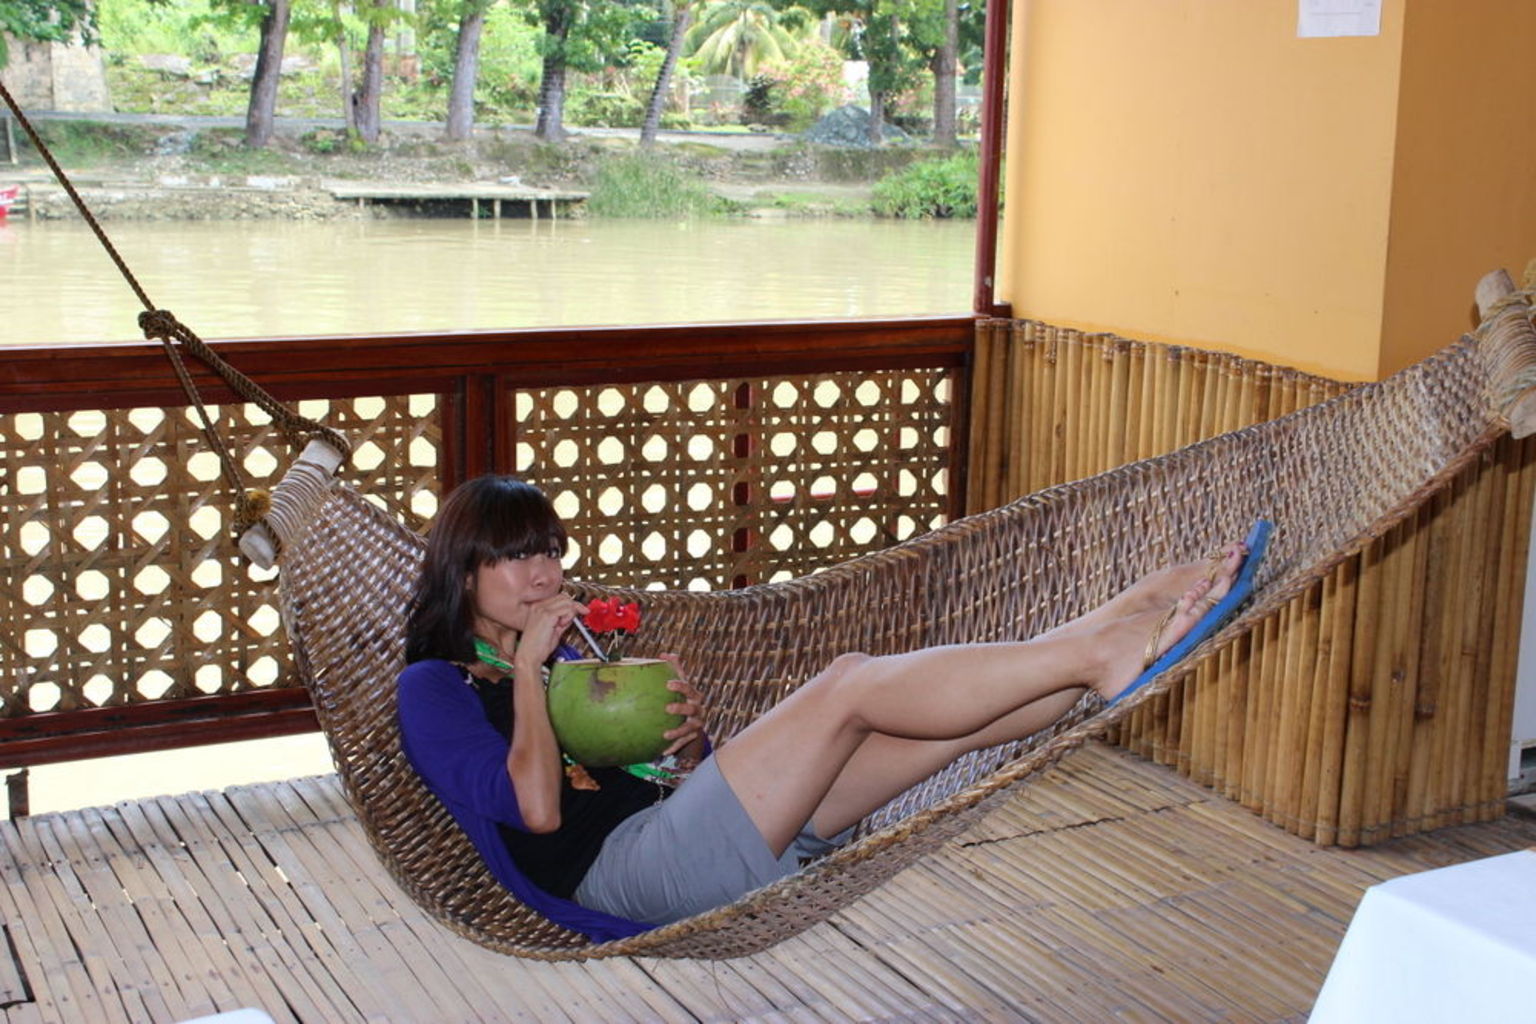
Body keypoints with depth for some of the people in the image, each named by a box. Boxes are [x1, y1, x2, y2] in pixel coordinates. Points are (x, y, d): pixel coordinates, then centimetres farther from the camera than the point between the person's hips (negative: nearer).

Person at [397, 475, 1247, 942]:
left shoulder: (569, 658, 27)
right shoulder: (435, 687, 4)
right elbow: (537, 806, -14)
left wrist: (689, 731, 0)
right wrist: (527, 665, -7)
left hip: (686, 832, 8)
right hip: (621, 865, -8)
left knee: (960, 721, -8)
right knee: (850, 684, -22)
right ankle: (1089, 654, -23)